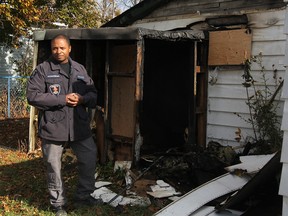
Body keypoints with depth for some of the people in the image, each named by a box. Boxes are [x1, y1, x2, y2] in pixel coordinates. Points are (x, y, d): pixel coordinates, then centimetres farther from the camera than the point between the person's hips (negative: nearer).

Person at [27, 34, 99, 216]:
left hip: (80, 126, 4)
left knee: (90, 160, 11)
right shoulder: (42, 69, -3)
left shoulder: (80, 69, 11)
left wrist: (83, 98, -10)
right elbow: (33, 96, -11)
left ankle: (83, 195, 33)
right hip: (53, 127, -4)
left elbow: (93, 93, 14)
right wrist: (63, 99, -17)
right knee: (54, 167, 5)